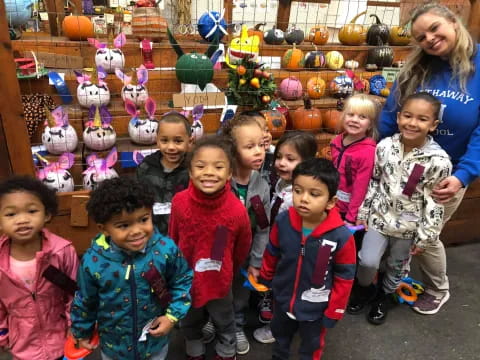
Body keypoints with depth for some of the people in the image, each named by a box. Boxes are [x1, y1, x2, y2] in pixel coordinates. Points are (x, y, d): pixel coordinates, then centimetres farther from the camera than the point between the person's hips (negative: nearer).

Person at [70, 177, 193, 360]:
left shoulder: (166, 249, -25)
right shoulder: (93, 261, -24)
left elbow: (183, 281, -7)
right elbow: (85, 301, -6)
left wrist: (172, 316, -13)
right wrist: (82, 331, 7)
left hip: (156, 340, 1)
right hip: (114, 345, 0)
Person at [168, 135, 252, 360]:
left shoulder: (237, 210, -28)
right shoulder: (179, 202, -23)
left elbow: (242, 248, -8)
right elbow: (173, 239, -5)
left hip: (219, 281, -1)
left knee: (224, 323, 27)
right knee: (189, 322, 29)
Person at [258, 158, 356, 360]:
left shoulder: (341, 237, -30)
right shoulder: (283, 222, -21)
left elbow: (344, 279, -16)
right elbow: (271, 254, -2)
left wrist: (334, 312, -8)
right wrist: (265, 279, 12)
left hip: (315, 309, -3)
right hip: (283, 299, 4)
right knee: (279, 336, 33)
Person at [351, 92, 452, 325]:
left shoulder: (438, 161, -19)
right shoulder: (384, 146, -11)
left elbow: (435, 203, -12)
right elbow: (373, 181, 1)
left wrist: (425, 238, -8)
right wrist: (363, 211, 3)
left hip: (409, 226, -1)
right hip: (379, 216, 1)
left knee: (396, 266, 18)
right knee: (367, 262, -2)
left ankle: (384, 295, 45)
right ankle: (364, 288, 31)